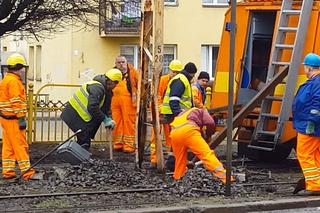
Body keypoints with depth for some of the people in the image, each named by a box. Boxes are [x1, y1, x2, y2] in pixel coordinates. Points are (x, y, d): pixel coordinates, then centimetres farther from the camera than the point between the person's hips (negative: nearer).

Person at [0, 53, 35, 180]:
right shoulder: (13, 81, -15)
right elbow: (16, 102, -20)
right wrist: (21, 118, -20)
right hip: (13, 119, -10)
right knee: (21, 145, -6)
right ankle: (26, 172, -4)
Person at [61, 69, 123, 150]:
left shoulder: (107, 91, 10)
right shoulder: (97, 88, -24)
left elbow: (106, 108, 14)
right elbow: (92, 107, -31)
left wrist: (109, 119, -5)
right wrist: (105, 119, -24)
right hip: (75, 115, -11)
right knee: (84, 142, -10)